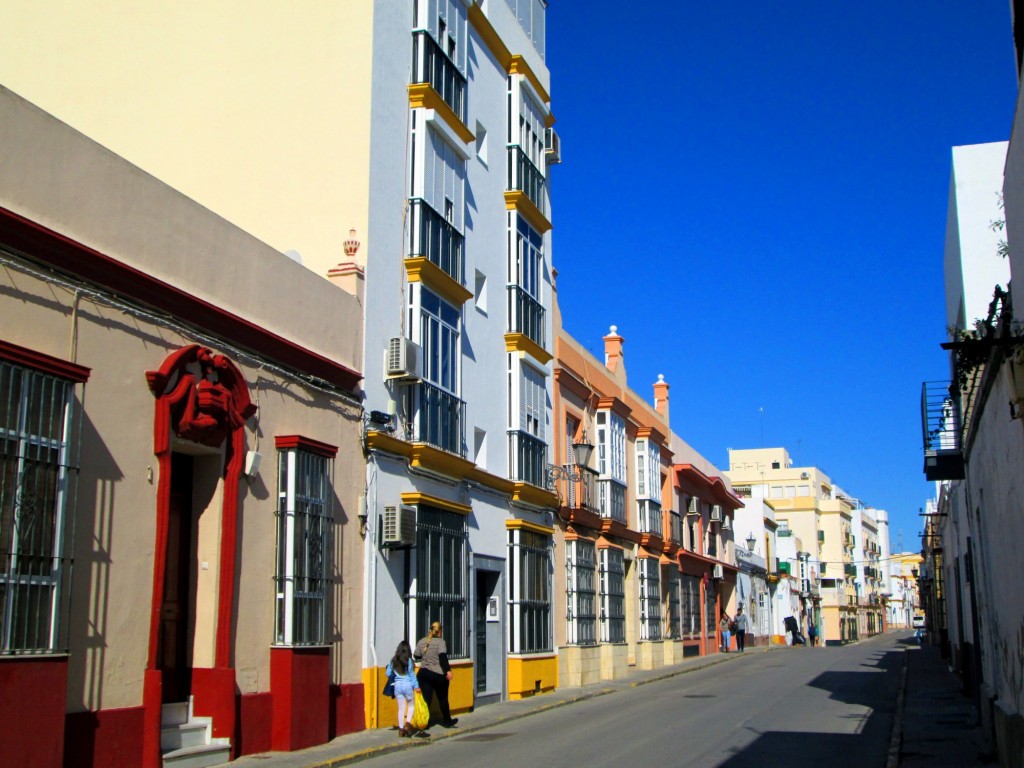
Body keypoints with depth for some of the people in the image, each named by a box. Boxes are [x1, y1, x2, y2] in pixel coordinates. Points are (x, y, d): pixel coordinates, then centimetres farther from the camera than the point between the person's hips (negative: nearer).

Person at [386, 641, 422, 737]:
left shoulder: (393, 661, 1)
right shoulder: (409, 661, -8)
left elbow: (388, 673, 6)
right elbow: (412, 674, -7)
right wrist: (416, 686, -1)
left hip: (397, 686, 3)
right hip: (408, 685, -3)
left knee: (401, 708, 10)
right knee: (411, 705, 14)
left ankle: (401, 729, 9)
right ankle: (408, 723, -4)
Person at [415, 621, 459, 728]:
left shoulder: (421, 642, 6)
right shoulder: (440, 641, -9)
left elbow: (417, 656, 13)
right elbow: (443, 657, -21)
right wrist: (448, 670, -23)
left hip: (423, 673, 3)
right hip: (438, 674, -3)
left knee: (425, 699, 2)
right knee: (443, 699, 14)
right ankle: (447, 721, 28)